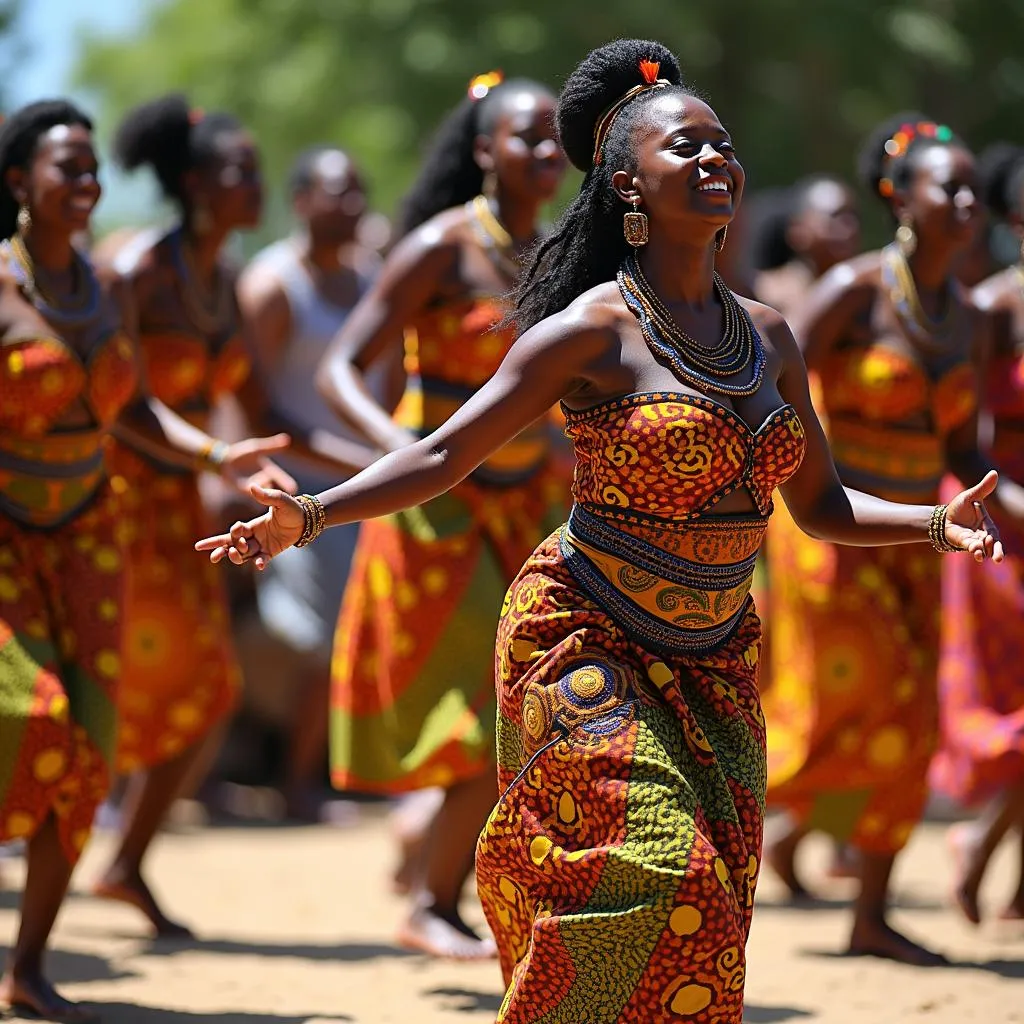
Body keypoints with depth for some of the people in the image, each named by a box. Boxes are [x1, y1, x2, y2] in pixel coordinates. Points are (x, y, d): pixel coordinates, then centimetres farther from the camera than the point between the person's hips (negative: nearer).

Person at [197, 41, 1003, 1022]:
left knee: (709, 901, 1)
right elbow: (443, 456, -11)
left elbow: (820, 502, 14)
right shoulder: (593, 331, -10)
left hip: (713, 662, 6)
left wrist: (934, 522, -3)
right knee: (656, 869, -19)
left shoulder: (768, 336, 8)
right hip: (589, 639, -6)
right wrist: (309, 514, -24)